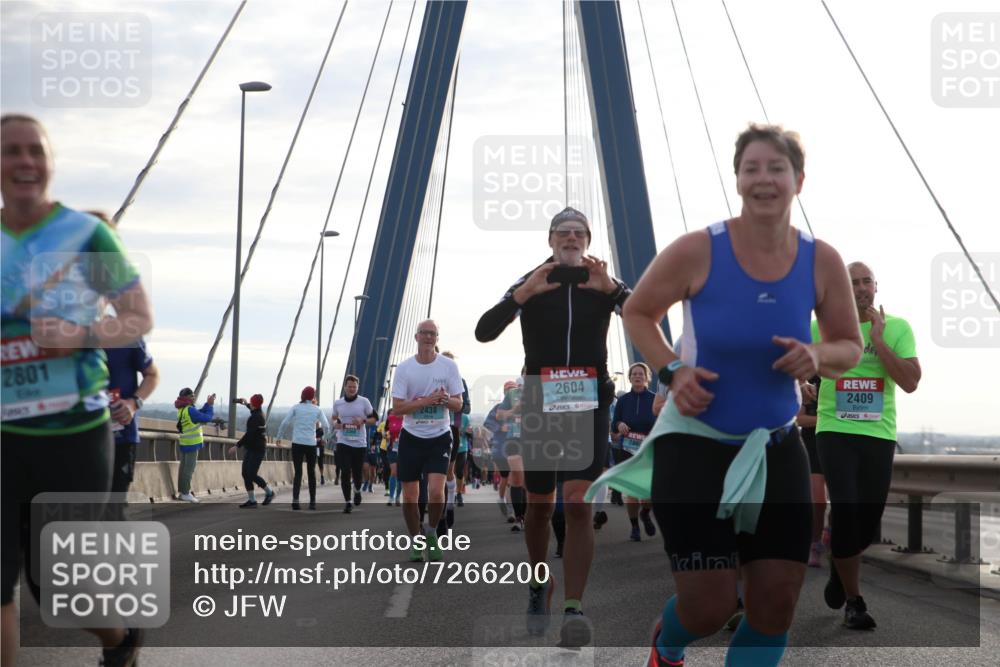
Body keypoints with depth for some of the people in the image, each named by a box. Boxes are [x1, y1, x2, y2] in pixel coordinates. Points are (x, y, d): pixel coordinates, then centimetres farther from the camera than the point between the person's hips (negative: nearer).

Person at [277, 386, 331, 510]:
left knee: (298, 472, 1)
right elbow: (326, 426, 5)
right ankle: (312, 501, 14)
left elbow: (285, 423, -4)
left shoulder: (296, 407, 3)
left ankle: (295, 500, -18)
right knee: (311, 472, 15)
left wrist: (279, 437, 11)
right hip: (311, 444, 1)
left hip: (297, 443, -1)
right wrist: (326, 435, 27)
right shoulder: (317, 409, 5)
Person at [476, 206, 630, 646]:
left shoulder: (601, 283, 3)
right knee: (539, 507, 10)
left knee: (578, 506, -14)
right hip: (540, 406, 1)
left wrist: (612, 288, -30)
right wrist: (523, 295, -26)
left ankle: (574, 608, -18)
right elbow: (483, 332, -11)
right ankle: (539, 586, 34)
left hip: (588, 405, -1)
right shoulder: (531, 284, 2)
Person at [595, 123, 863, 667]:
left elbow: (850, 345, 8)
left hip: (775, 449, 4)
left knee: (777, 602, 3)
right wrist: (672, 371, -15)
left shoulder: (821, 261, -5)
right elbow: (638, 313, 2)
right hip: (695, 446, -4)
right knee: (710, 607, -3)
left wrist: (818, 357, -16)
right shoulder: (698, 251, -14)